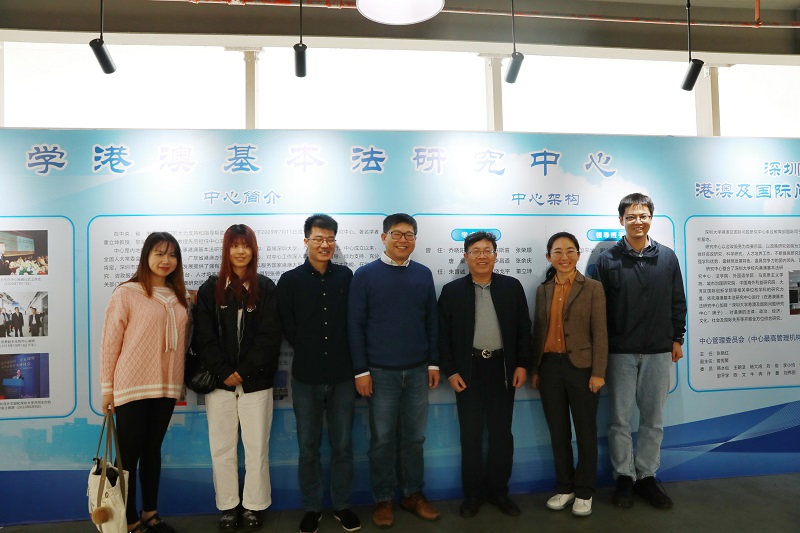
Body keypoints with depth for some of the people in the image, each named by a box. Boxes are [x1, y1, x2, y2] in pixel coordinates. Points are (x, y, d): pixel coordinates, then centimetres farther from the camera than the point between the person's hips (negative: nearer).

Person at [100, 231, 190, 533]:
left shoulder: (179, 297, 8)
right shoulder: (127, 293, -8)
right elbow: (110, 343, -7)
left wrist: (180, 382, 10)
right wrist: (107, 388, -6)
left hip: (166, 387, 5)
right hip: (132, 387, -5)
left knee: (153, 450, 15)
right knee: (129, 454, 5)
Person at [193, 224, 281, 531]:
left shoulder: (266, 288, 2)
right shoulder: (211, 289, 5)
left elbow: (269, 337, -4)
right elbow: (204, 338, 0)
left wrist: (243, 372, -11)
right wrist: (224, 373, -10)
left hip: (256, 382, -1)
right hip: (219, 382, 1)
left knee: (256, 448, 5)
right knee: (222, 448, 8)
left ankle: (253, 506, 20)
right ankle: (228, 506, 23)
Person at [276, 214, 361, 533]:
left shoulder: (346, 277, 2)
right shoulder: (290, 281, -2)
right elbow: (288, 330, 0)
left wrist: (342, 357, -1)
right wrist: (310, 354, 1)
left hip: (342, 376, 1)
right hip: (306, 377, -1)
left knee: (343, 445, 10)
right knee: (308, 448, 10)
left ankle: (342, 505, 27)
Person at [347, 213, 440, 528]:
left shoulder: (423, 275, 5)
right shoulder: (365, 275, -4)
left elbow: (431, 321, 9)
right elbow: (355, 325, -5)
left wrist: (434, 363, 6)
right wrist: (361, 370, -8)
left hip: (417, 371, 3)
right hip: (380, 372, -3)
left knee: (414, 437, 12)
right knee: (382, 439, 8)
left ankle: (413, 495, 28)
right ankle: (383, 500, 23)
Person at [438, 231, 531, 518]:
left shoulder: (512, 287, 2)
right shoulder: (451, 290, -1)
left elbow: (523, 329, 4)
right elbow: (443, 335, -1)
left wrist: (522, 364, -2)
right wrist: (450, 371, -6)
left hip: (502, 368, 1)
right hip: (468, 371, -1)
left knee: (501, 434, 10)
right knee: (471, 436, 8)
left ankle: (498, 490, 26)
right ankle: (472, 494, 22)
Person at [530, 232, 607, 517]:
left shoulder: (592, 288, -3)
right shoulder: (543, 290, 8)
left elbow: (600, 333, -7)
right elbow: (538, 332, 10)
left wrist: (598, 373, -12)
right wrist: (534, 369, 8)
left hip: (580, 366, -3)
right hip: (550, 367, 4)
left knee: (585, 431, 8)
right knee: (558, 431, 12)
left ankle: (584, 491, 22)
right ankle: (564, 487, 26)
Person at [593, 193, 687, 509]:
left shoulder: (667, 257, 5)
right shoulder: (608, 259, -1)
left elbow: (678, 302, 10)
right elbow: (600, 306, 0)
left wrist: (677, 338, 7)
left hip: (658, 352, 2)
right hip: (620, 352, -2)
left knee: (653, 418, 9)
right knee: (620, 418, 5)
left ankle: (646, 476, 23)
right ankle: (624, 477, 19)